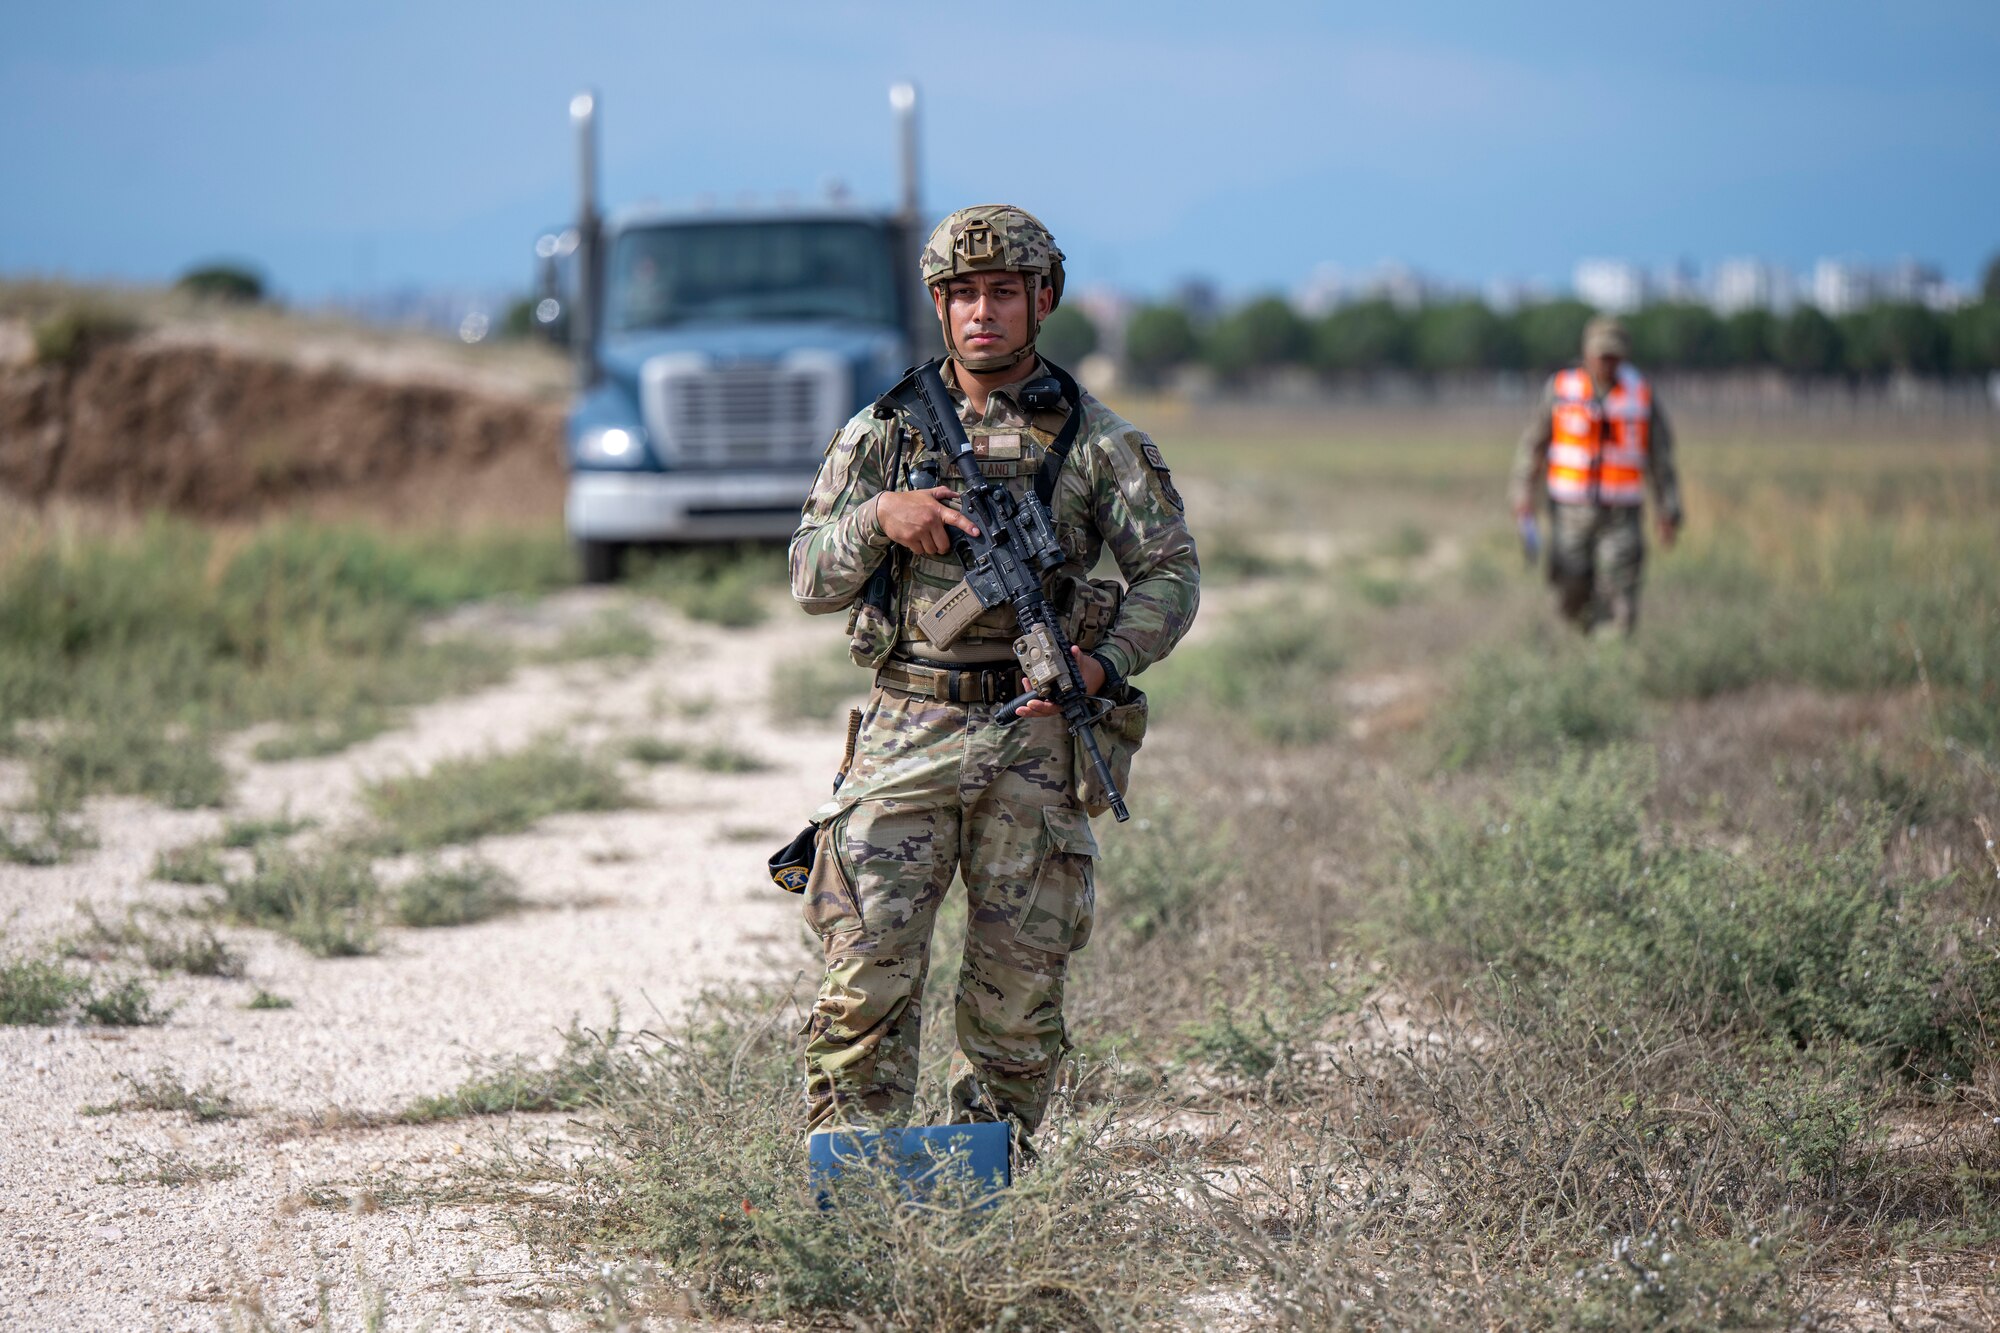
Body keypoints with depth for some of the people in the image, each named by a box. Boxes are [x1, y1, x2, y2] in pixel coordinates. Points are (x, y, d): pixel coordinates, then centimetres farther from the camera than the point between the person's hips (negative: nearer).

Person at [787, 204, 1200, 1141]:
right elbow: (812, 581, 7)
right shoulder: (881, 433, 9)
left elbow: (1169, 571, 3)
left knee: (1018, 990, 3)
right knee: (867, 975, -10)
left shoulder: (1095, 441, 6)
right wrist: (877, 516, -13)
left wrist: (1106, 663, -14)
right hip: (907, 735, 0)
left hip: (1035, 738, 0)